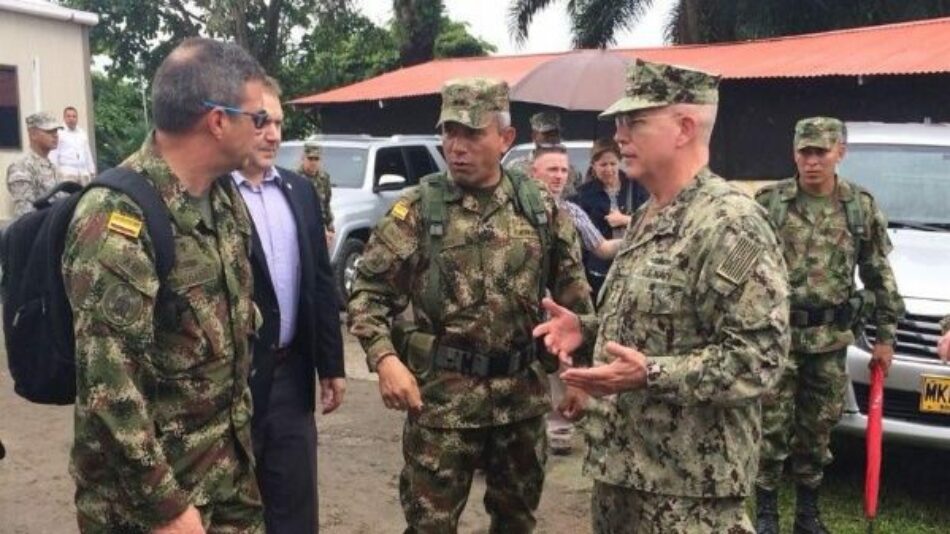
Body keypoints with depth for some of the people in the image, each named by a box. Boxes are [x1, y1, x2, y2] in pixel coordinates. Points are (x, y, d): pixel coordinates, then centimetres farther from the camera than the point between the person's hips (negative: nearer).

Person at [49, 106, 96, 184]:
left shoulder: (83, 134, 16)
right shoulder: (59, 134, 1)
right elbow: (53, 156, -1)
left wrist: (92, 172, 16)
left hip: (84, 172, 5)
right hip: (67, 172, -5)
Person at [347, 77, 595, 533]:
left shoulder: (540, 207, 1)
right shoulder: (417, 208, -7)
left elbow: (572, 290, 10)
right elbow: (368, 292, -5)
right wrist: (385, 360, -19)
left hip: (524, 393, 3)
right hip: (442, 395, -3)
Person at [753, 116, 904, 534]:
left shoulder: (862, 207, 4)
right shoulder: (768, 202, -4)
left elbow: (879, 276, 10)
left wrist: (885, 336, 8)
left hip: (830, 340, 3)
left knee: (817, 429, 13)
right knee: (772, 426, 2)